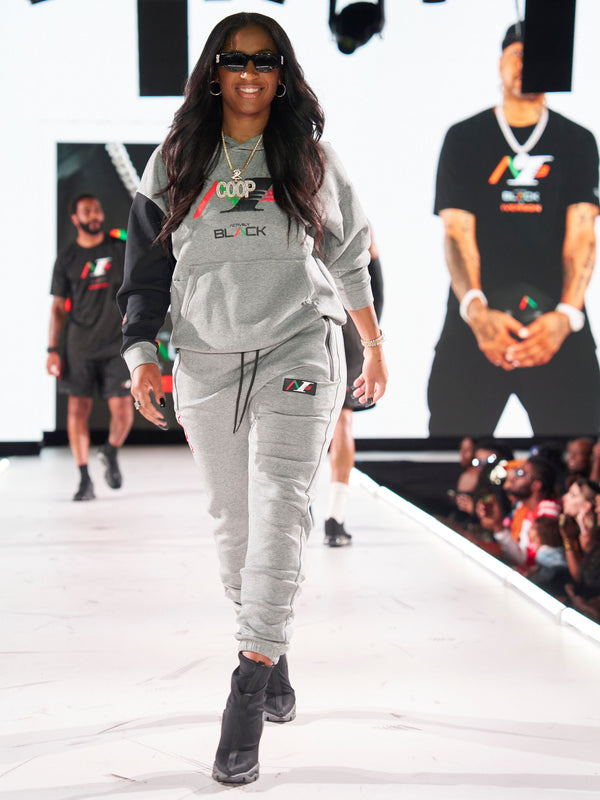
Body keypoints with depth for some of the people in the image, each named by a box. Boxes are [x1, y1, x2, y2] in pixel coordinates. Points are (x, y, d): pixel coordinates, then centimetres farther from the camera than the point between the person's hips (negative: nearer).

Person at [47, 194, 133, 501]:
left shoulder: (120, 250, 5)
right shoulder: (67, 258, 6)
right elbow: (58, 307, 7)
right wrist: (52, 349, 0)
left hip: (116, 346, 0)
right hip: (79, 347, 0)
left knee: (123, 411, -5)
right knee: (77, 410, -4)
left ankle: (111, 453, 27)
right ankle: (85, 480, 6)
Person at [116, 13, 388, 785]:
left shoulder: (313, 161, 8)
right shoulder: (175, 166, 9)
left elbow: (350, 260, 15)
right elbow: (147, 267, 10)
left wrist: (374, 346, 19)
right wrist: (141, 356, 0)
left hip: (299, 351, -2)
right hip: (207, 361, 2)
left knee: (280, 505, -16)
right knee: (232, 518, 7)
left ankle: (249, 690, -17)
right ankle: (274, 657, 25)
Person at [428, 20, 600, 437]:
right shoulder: (465, 138, 9)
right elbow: (458, 233, -2)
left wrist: (566, 315, -20)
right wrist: (476, 311, -21)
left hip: (556, 322, 1)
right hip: (476, 323, -1)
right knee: (454, 429, -3)